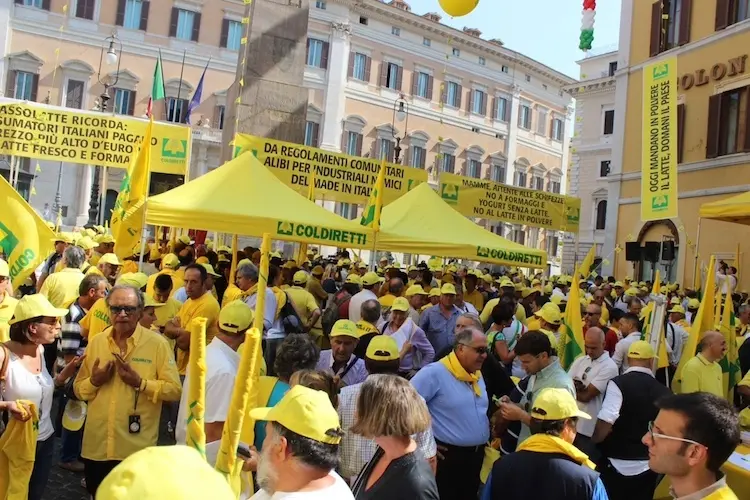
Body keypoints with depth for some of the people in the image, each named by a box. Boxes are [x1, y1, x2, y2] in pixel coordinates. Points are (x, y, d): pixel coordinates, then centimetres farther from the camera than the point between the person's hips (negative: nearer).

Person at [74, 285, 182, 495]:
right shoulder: (96, 342, 5)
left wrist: (140, 382, -21)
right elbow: (78, 389, 10)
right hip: (96, 446, 4)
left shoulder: (157, 343, -8)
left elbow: (174, 390, -10)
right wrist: (94, 381, -10)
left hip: (137, 448, -4)